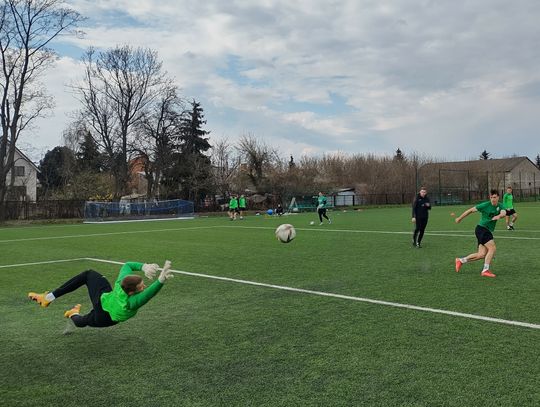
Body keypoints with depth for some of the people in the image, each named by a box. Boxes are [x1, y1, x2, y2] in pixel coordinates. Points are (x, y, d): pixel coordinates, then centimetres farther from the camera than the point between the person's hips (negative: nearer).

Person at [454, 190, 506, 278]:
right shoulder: (485, 205, -9)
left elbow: (504, 213, -17)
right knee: (492, 248, -20)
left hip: (488, 231, 6)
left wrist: (499, 216, -41)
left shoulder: (500, 206, 5)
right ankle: (485, 270, -15)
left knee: (481, 255, 1)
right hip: (481, 229, -6)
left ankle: (461, 260, 17)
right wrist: (460, 218, 7)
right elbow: (471, 210, 0)